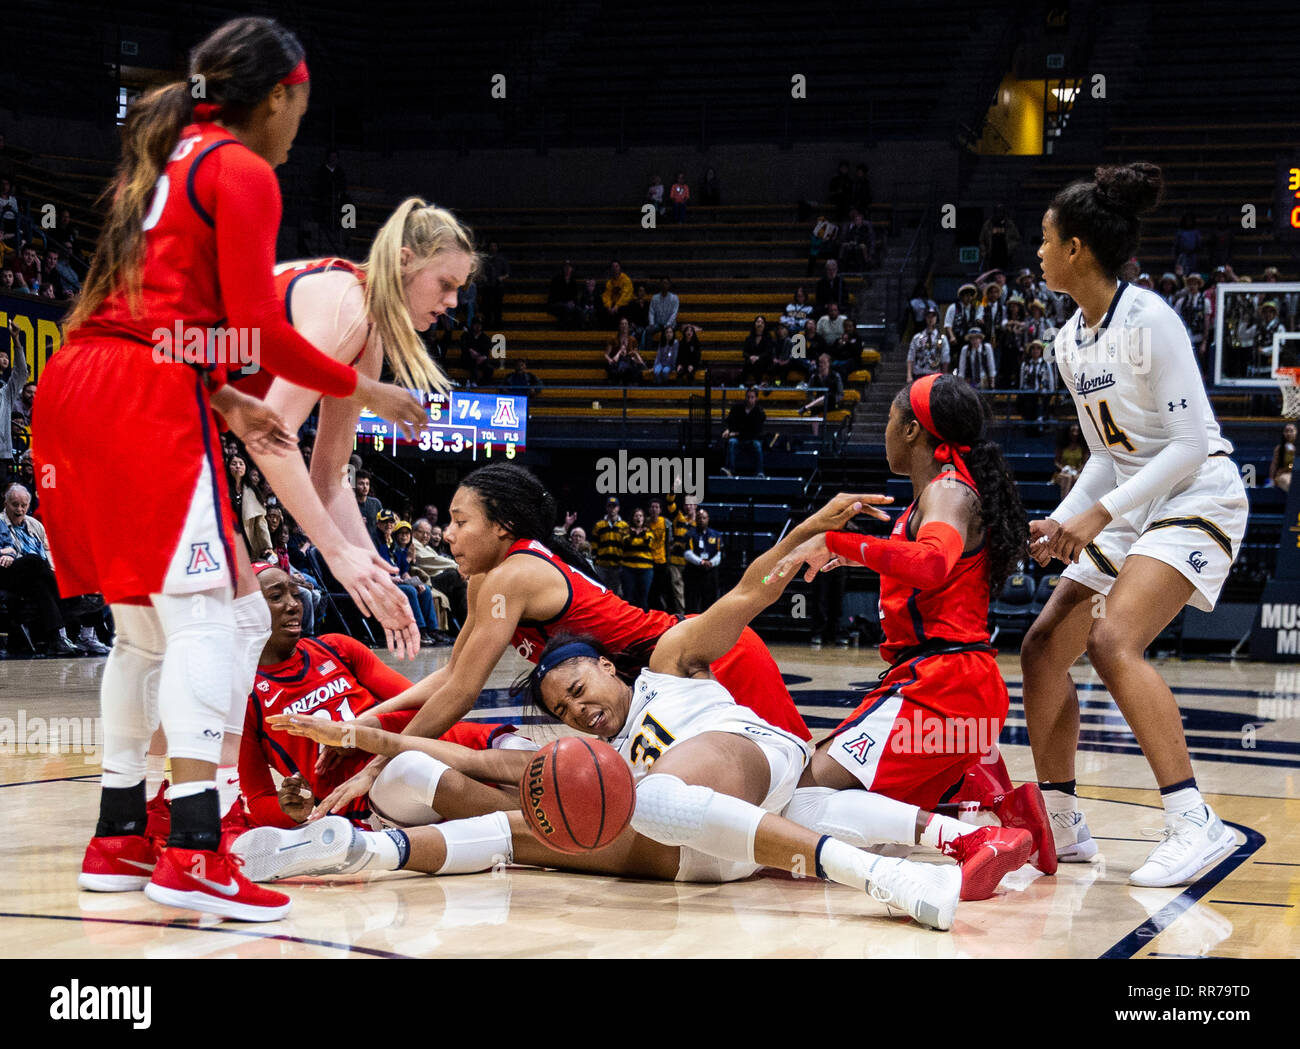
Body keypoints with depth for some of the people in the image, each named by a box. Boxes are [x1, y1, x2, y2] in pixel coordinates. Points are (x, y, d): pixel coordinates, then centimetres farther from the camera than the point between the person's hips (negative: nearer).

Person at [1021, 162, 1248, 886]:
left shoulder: (1149, 321, -19)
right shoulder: (1070, 341, 8)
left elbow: (1189, 443, -20)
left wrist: (1099, 514, -24)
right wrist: (1060, 524, 3)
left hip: (1199, 500, -9)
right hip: (1130, 510, 9)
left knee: (1113, 641, -28)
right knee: (1043, 649, 5)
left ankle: (1195, 823, -27)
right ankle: (1060, 824, 17)